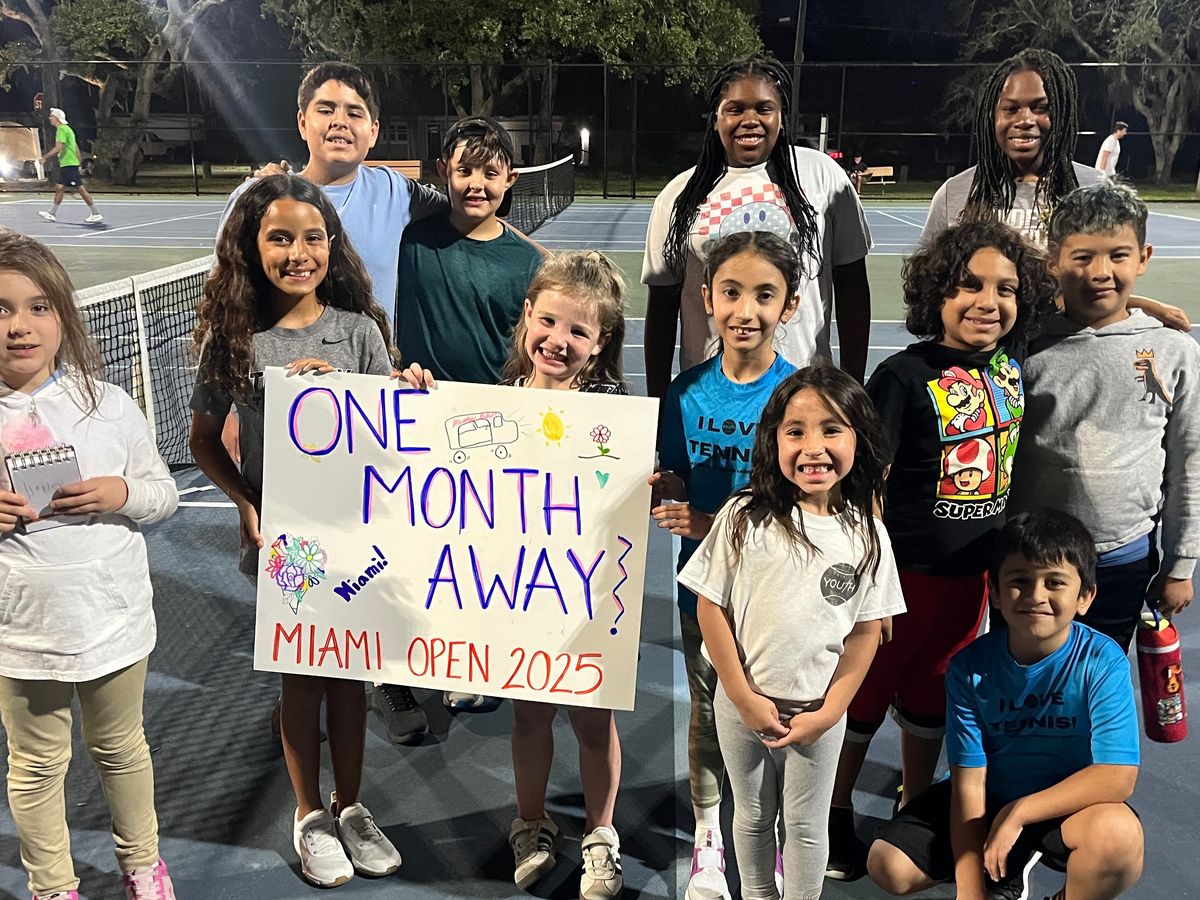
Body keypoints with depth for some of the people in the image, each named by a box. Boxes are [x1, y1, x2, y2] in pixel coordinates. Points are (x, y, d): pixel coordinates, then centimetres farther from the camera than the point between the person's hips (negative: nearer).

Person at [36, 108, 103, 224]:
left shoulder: (61, 129, -12)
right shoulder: (67, 129, 18)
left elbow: (58, 148, -20)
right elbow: (76, 148, 20)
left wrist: (44, 157, -13)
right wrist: (79, 164, 22)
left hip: (69, 164, -10)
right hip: (65, 164, 10)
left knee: (80, 189, -9)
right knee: (59, 188, 11)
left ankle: (96, 214, -8)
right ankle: (52, 213, 16)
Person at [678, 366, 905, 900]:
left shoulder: (867, 535, -10)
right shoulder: (745, 518, -15)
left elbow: (865, 632, -4)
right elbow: (710, 607, -11)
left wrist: (827, 713, -8)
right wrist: (745, 698, -11)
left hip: (818, 713, 0)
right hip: (742, 703, 0)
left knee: (806, 826, 18)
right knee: (752, 816, 22)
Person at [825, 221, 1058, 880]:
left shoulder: (1014, 363, -2)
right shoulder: (904, 377, -19)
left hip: (973, 572, 5)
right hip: (902, 571, -5)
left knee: (932, 698, 23)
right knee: (863, 694, 12)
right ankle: (835, 815, 35)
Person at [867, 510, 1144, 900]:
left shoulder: (1102, 662, -20)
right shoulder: (970, 667, -15)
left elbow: (1117, 778, -25)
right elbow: (968, 784, -13)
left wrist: (1018, 812, -26)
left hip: (1070, 803, -2)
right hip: (990, 797, 2)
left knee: (1119, 833, -36)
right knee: (888, 866, -11)